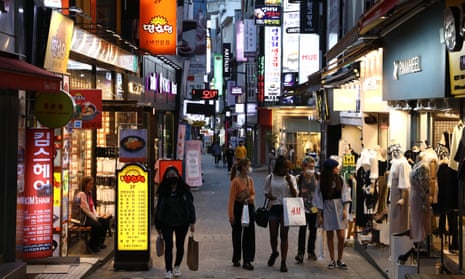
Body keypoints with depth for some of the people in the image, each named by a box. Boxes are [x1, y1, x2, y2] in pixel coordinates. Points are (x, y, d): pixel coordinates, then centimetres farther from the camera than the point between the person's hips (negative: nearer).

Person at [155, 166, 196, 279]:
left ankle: (177, 267, 33)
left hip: (182, 223, 1)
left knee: (180, 246, 12)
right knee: (168, 246, -8)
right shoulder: (163, 192, -1)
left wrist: (192, 222, -4)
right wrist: (158, 225, 3)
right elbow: (159, 208, 3)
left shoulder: (184, 190, -2)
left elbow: (190, 205, 0)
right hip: (167, 223, -1)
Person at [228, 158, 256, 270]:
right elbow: (232, 198, -14)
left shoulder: (250, 180, 6)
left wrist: (250, 198, -11)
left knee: (249, 234, 0)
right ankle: (236, 259, 22)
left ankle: (247, 261, 3)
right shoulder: (236, 181, -14)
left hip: (249, 207, 5)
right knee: (237, 234, 8)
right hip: (238, 208, -5)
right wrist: (231, 215, -16)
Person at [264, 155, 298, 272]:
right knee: (273, 234, 6)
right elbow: (266, 193, 9)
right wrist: (269, 196, -14)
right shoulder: (270, 178, 1)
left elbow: (294, 195, -4)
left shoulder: (291, 178, 1)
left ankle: (283, 262, 6)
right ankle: (274, 252, 37)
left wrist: (290, 182, -17)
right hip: (274, 208, 1)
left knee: (284, 235, 0)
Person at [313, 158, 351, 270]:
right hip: (327, 209, 0)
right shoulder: (322, 182, -3)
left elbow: (345, 194, 0)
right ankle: (332, 260, 13)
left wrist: (345, 209, -8)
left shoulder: (340, 179, -1)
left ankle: (339, 260, 7)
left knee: (341, 236, -5)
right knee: (330, 236, 4)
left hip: (339, 208, 0)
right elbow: (319, 198, 0)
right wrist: (319, 214, -2)